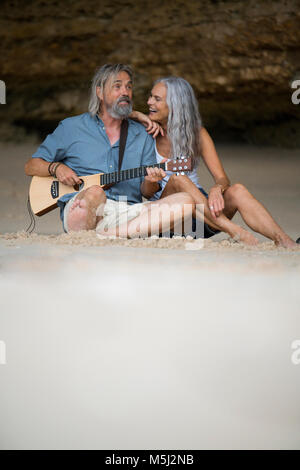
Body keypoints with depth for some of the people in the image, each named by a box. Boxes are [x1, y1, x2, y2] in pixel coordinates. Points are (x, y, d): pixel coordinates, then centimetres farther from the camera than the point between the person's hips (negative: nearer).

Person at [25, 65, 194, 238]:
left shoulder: (142, 136, 21)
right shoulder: (72, 127, 14)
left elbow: (146, 193, 17)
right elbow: (31, 166, 17)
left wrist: (151, 182, -7)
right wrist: (56, 168, -4)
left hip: (128, 212, 5)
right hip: (79, 211, -4)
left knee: (186, 201, -24)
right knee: (95, 193, -42)